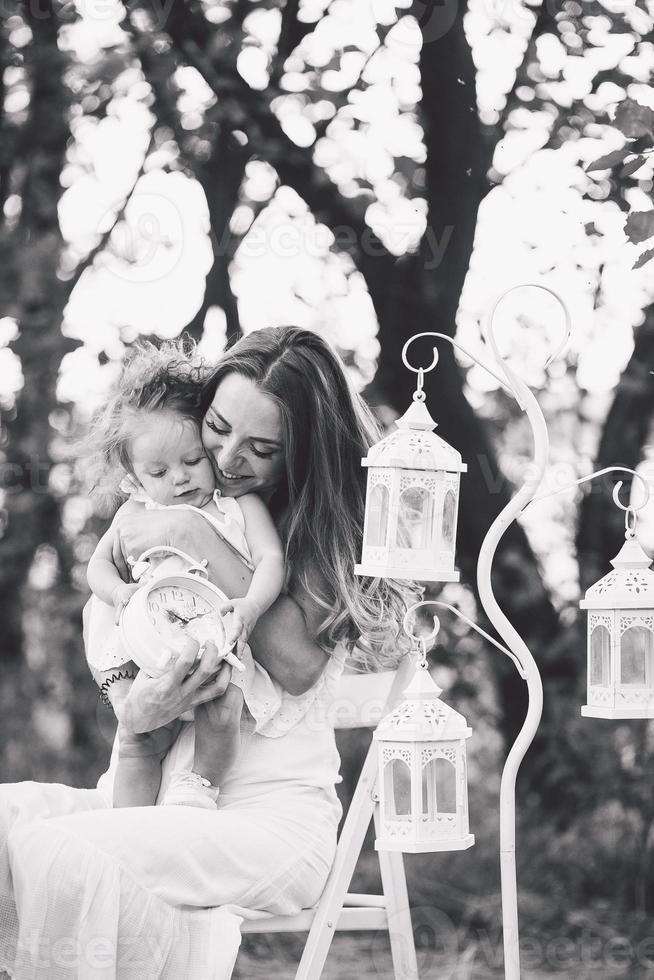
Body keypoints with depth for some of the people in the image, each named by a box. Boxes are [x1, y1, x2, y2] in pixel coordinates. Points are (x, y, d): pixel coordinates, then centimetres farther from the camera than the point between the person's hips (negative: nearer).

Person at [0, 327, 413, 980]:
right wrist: (137, 709, -14)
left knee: (57, 852, -30)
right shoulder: (154, 514, 13)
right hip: (142, 791, 6)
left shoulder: (327, 527, 1)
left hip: (271, 809, -6)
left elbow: (298, 662, -14)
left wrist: (193, 539, -13)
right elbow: (115, 667, 10)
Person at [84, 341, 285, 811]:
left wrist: (251, 607, -23)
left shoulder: (240, 505, 5)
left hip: (221, 637, -2)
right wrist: (118, 592, -11)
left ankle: (200, 785, -1)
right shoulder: (137, 512, 13)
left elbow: (271, 560, -4)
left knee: (221, 712, -25)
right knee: (139, 738, -10)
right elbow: (99, 563, 12)